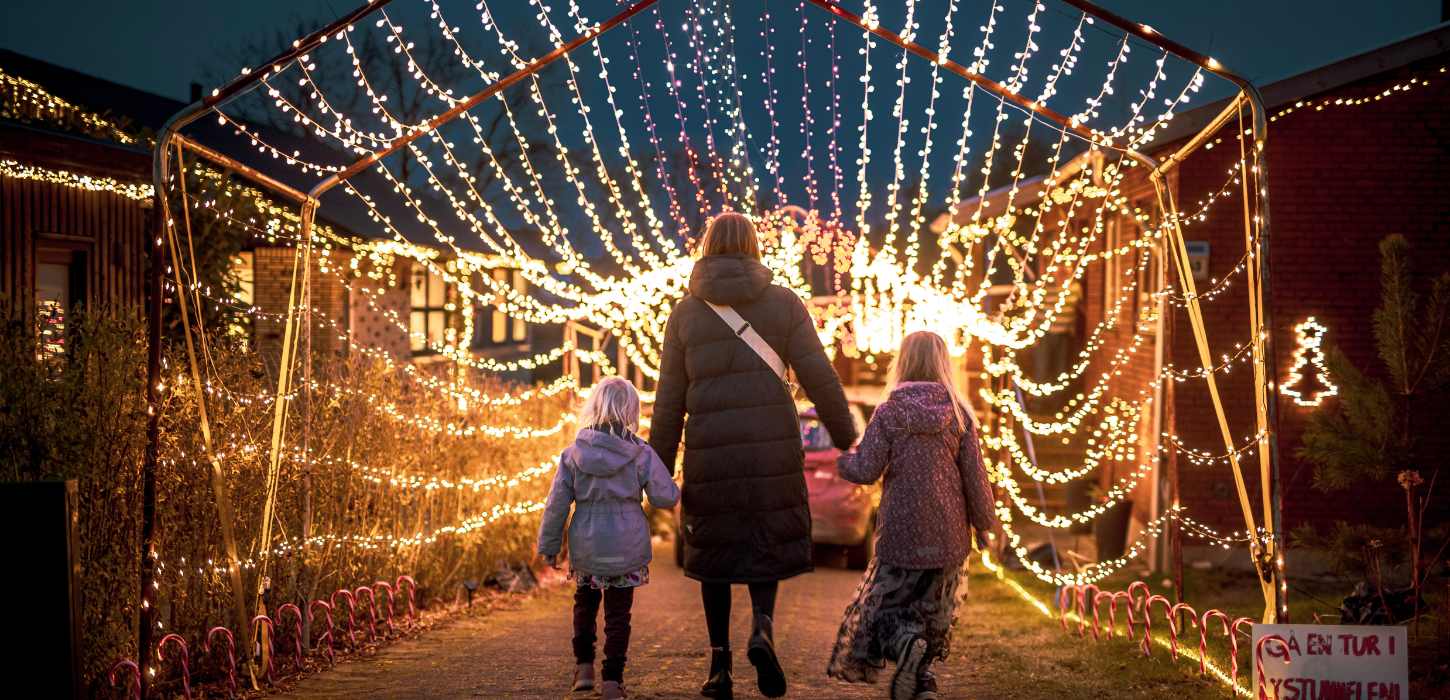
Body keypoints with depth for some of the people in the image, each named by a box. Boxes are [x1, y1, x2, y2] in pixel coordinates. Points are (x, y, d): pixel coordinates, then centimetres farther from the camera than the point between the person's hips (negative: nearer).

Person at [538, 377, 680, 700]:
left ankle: (584, 664, 21)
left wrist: (549, 545, 9)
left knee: (585, 601, 24)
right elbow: (665, 497, -5)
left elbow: (557, 504, -1)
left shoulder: (572, 455, -5)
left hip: (586, 547, 1)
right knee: (618, 612, 7)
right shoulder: (642, 455, -10)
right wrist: (676, 490, 19)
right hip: (627, 548, -1)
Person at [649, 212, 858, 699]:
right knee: (767, 544, 15)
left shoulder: (685, 313, 3)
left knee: (713, 553, 17)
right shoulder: (783, 303, 1)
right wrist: (847, 440, 5)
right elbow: (820, 379, -4)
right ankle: (761, 627, -14)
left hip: (710, 450, 0)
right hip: (773, 450, 0)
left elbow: (670, 402, 3)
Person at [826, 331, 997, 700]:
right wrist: (983, 524, 10)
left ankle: (905, 642, -21)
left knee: (885, 605, 10)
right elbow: (975, 476, -2)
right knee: (934, 608, 20)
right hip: (948, 532, 2)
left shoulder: (887, 414, -8)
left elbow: (865, 471, -10)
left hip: (900, 531, -2)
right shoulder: (959, 414, -3)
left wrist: (841, 459, 11)